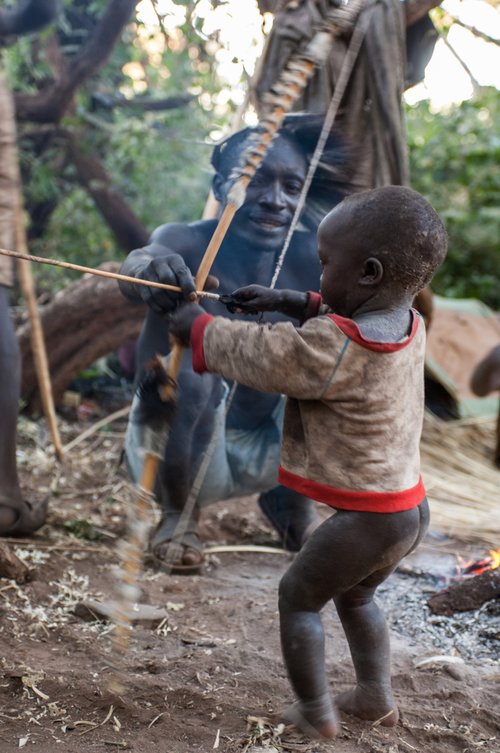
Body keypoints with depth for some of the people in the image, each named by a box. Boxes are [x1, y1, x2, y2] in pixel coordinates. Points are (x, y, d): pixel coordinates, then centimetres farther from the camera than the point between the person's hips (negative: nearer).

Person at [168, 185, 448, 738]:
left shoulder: (330, 350, -26)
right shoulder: (408, 323, -2)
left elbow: (250, 354, -14)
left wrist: (198, 326, 3)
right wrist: (287, 301, 13)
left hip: (367, 517, -8)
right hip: (409, 507, 8)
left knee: (297, 597, 14)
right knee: (354, 594, 29)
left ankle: (315, 714, 24)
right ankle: (376, 697, 40)